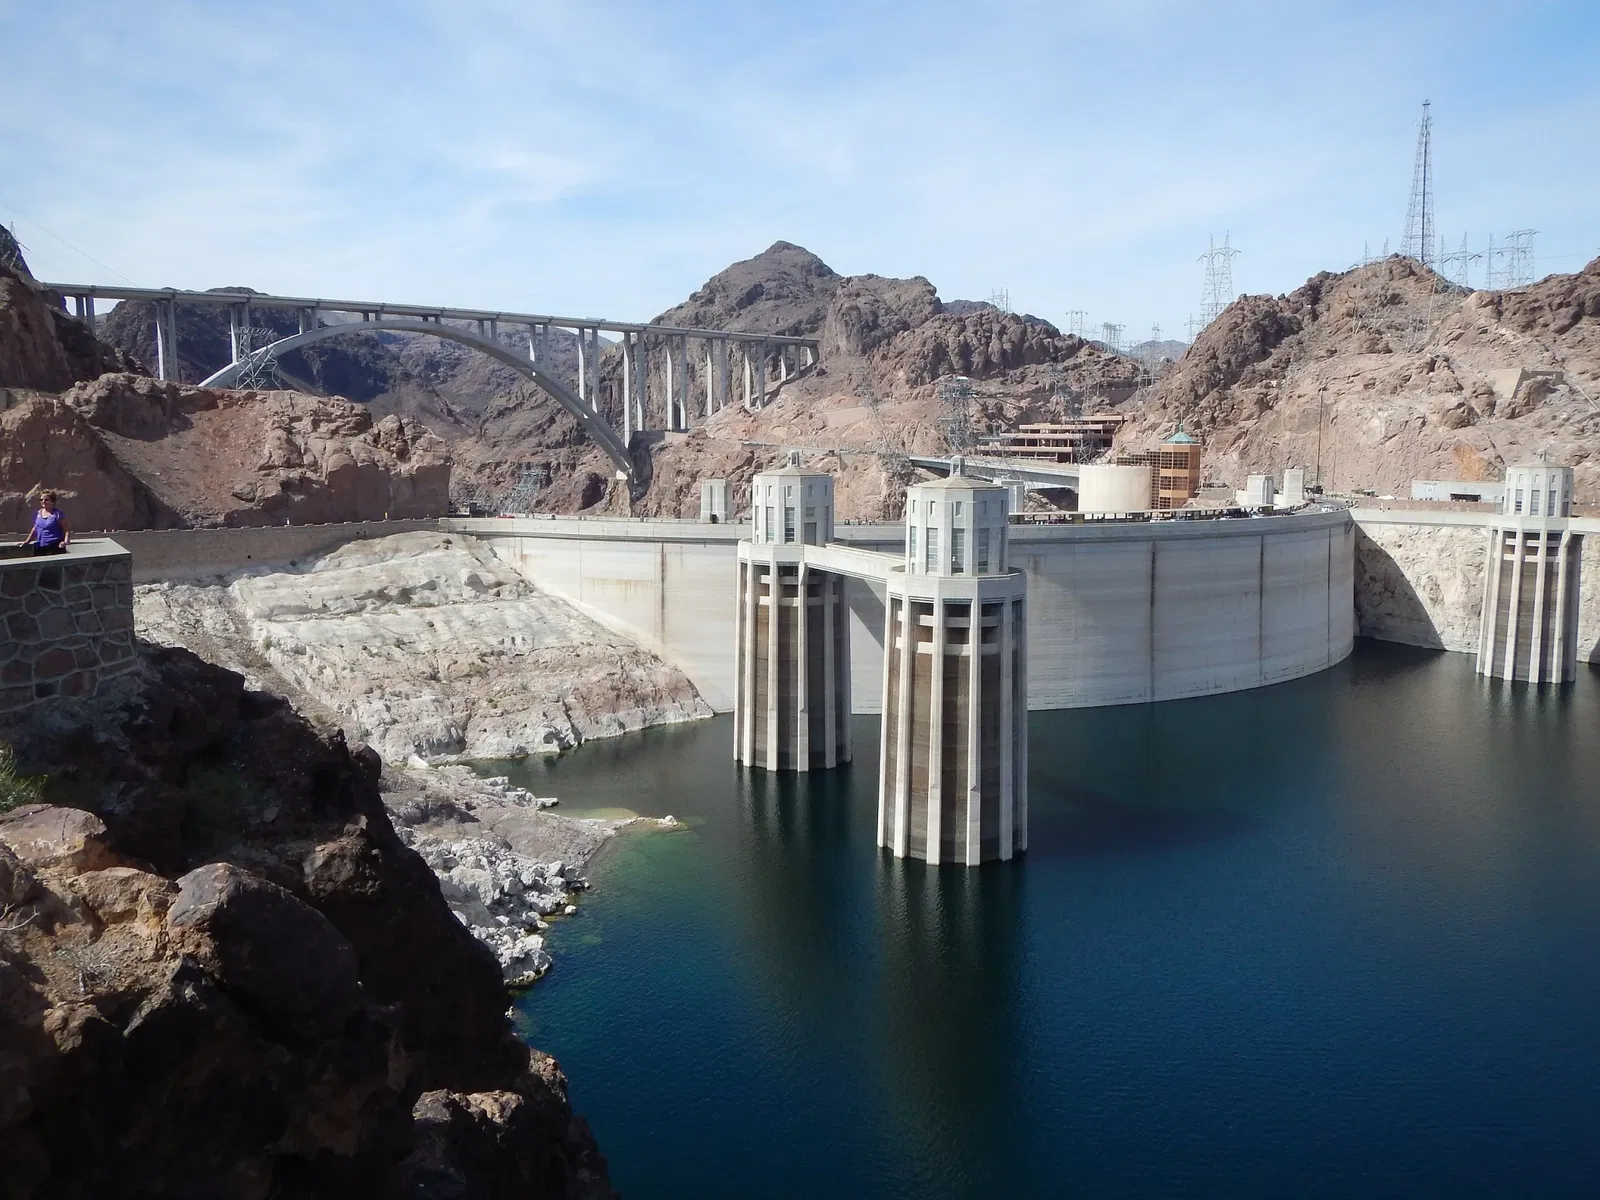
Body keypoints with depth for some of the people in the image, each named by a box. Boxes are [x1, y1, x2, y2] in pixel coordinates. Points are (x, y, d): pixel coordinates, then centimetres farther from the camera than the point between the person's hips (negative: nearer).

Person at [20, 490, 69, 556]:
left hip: (55, 547, -7)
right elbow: (35, 529, 27)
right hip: (40, 547, 7)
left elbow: (66, 530, -7)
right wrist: (27, 541, 20)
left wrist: (66, 541, -23)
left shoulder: (57, 514, -5)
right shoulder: (38, 513, 14)